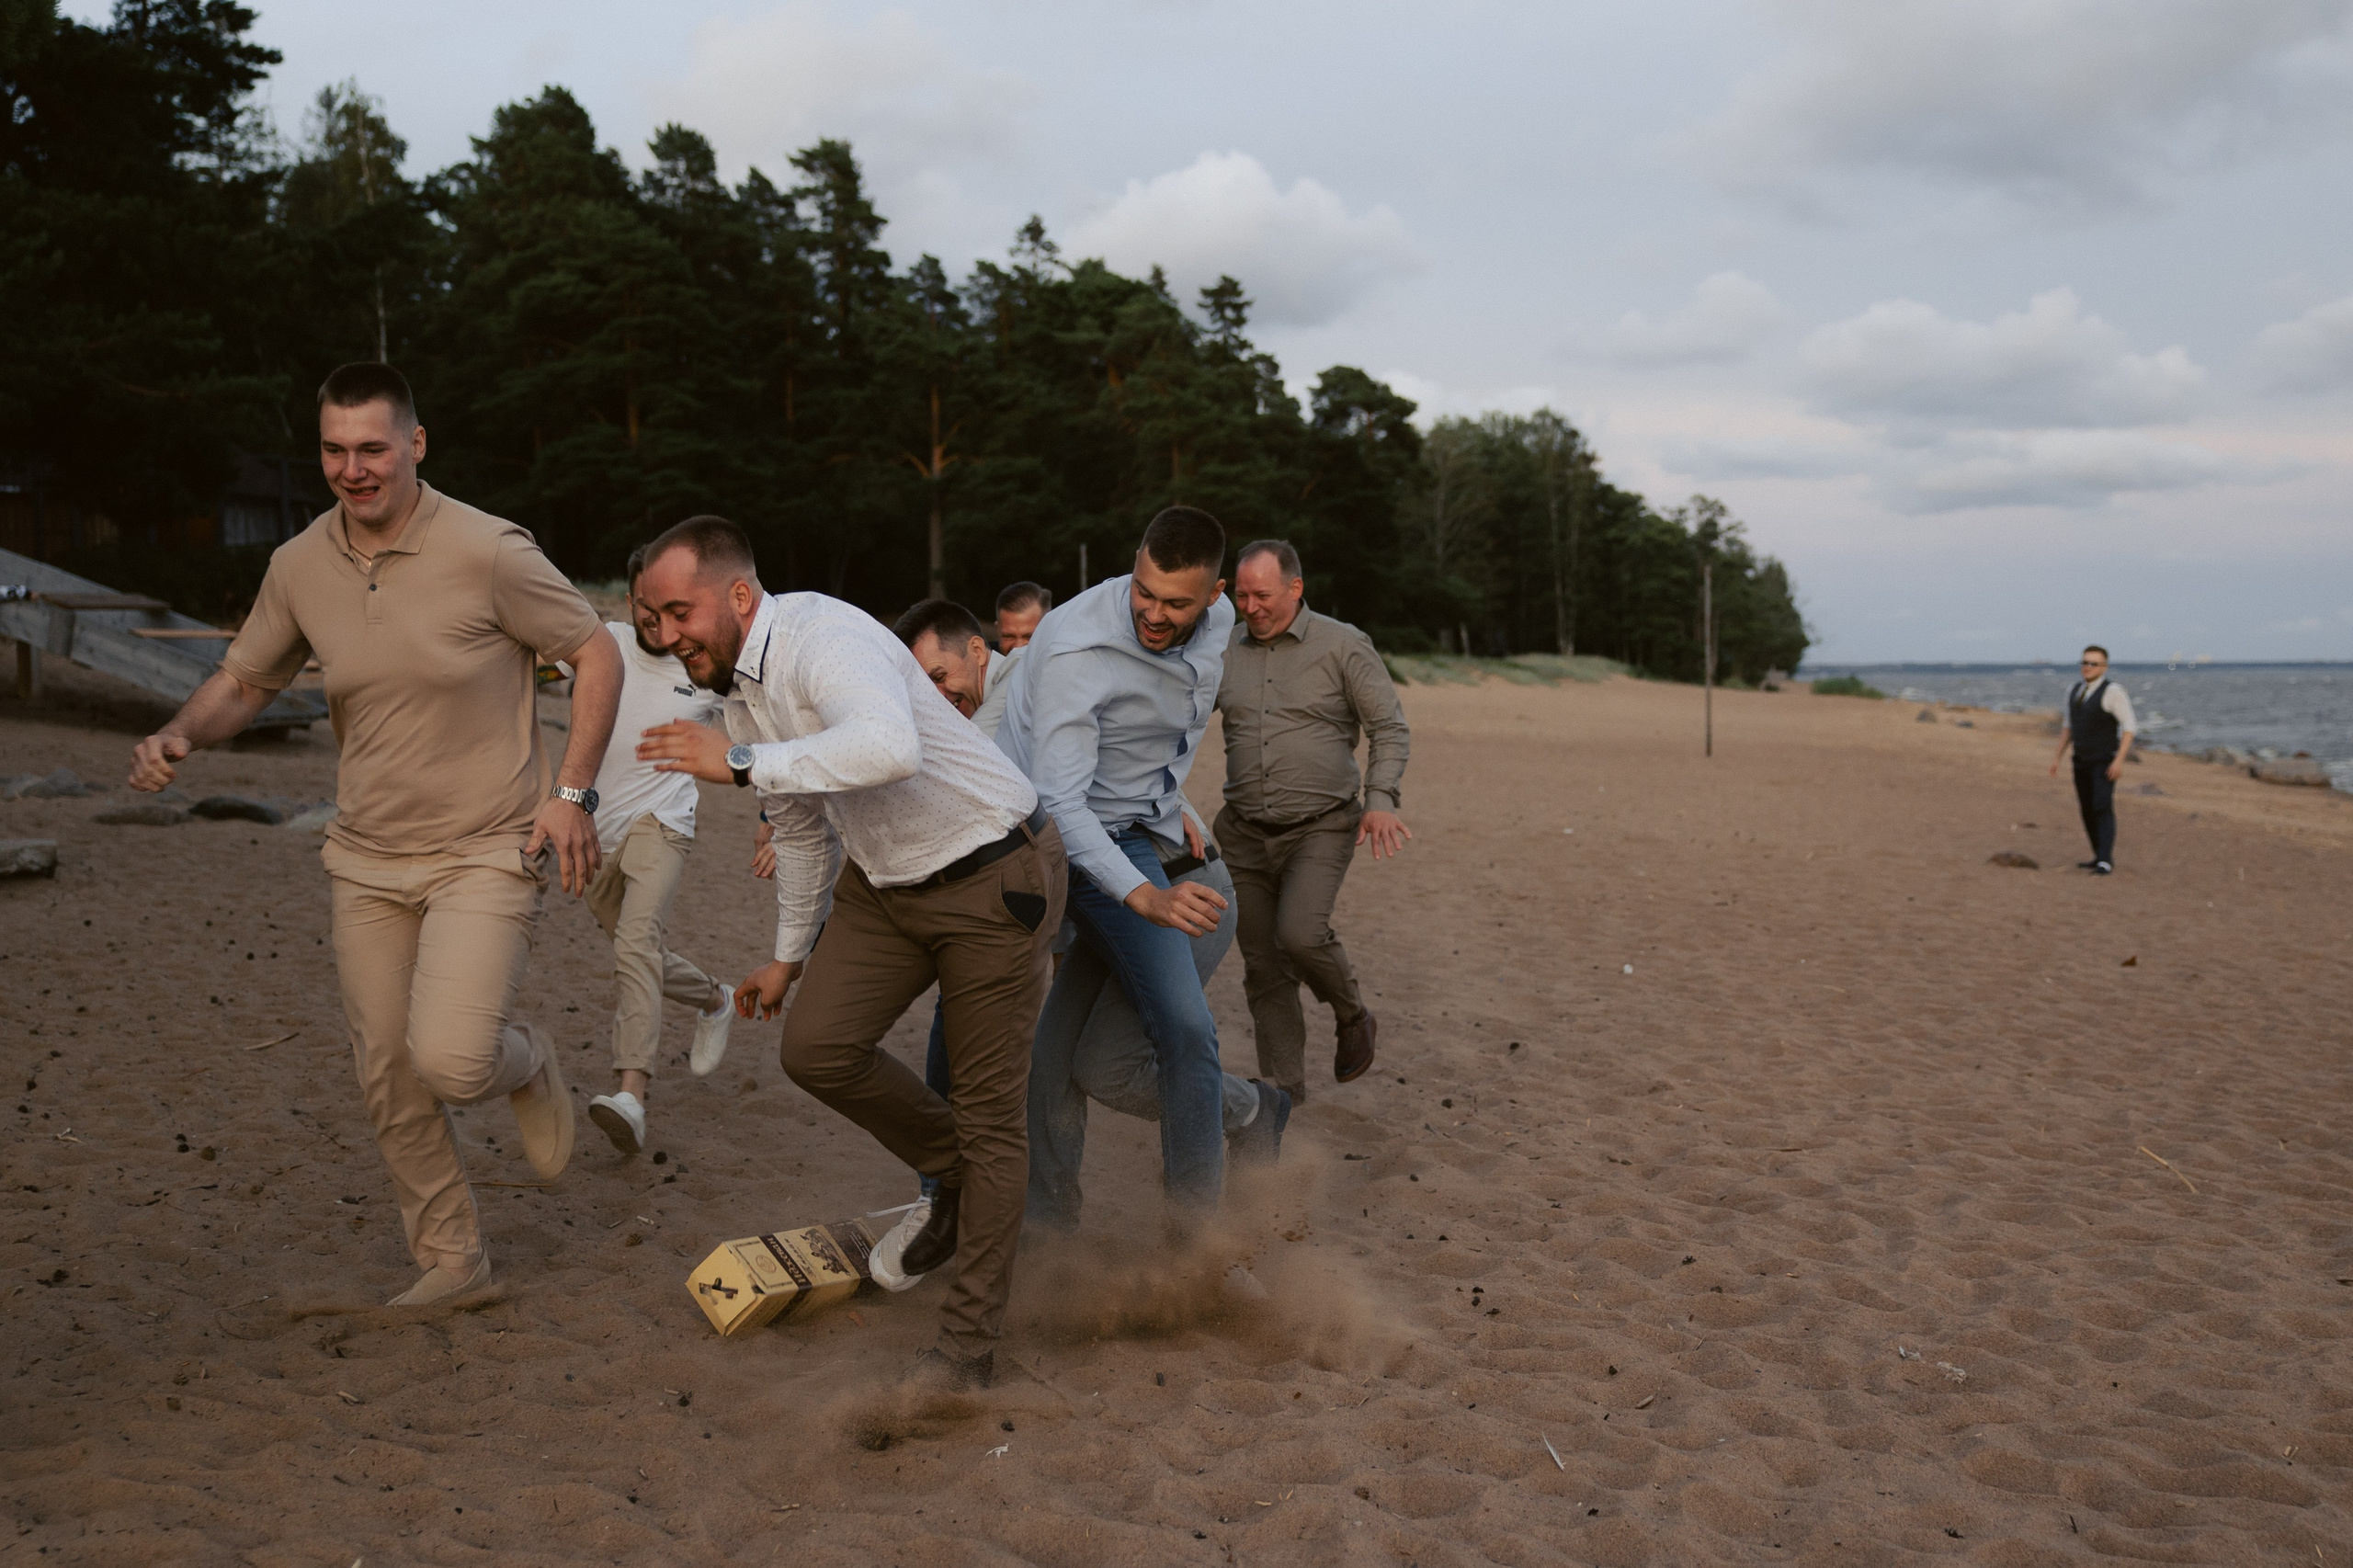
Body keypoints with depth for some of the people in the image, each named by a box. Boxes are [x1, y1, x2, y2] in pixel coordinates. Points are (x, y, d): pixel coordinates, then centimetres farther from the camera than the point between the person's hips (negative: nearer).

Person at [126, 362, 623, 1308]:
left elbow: (597, 656, -6)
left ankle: (526, 1066, 15)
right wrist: (180, 735, -8)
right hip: (367, 861, 5)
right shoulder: (299, 567, 0)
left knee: (451, 1060, -21)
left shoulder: (488, 552, -16)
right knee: (389, 1084, 9)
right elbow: (244, 681, 14)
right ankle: (450, 1257, 28)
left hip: (486, 851, -5)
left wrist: (572, 792, -13)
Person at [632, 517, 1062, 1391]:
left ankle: (971, 1341, 12)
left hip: (992, 876, -8)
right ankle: (955, 1176, 21)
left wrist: (740, 761, -38)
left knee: (988, 1109, 0)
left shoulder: (821, 638, -24)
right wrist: (790, 955, 26)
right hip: (887, 880, 8)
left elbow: (890, 746, -47)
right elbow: (800, 827, 19)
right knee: (817, 1047, -6)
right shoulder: (740, 686, 5)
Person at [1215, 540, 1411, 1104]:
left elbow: (1389, 728, -3)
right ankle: (1282, 1088, 18)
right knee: (1263, 965, 6)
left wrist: (1381, 798, -18)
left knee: (1300, 933, -24)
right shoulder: (1225, 650, 5)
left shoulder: (1343, 645, -5)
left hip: (1321, 825, -4)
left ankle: (1352, 1016, 6)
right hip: (1246, 832, 4)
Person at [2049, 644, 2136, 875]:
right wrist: (2057, 758, 12)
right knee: (2087, 811, 11)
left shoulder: (2112, 692, -15)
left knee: (2103, 809, -16)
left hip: (2105, 761, -7)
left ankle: (2105, 861, -17)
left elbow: (2129, 726, -16)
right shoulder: (2074, 691, 8)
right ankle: (2101, 858, 21)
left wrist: (2119, 760, -24)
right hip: (2082, 761, 7)